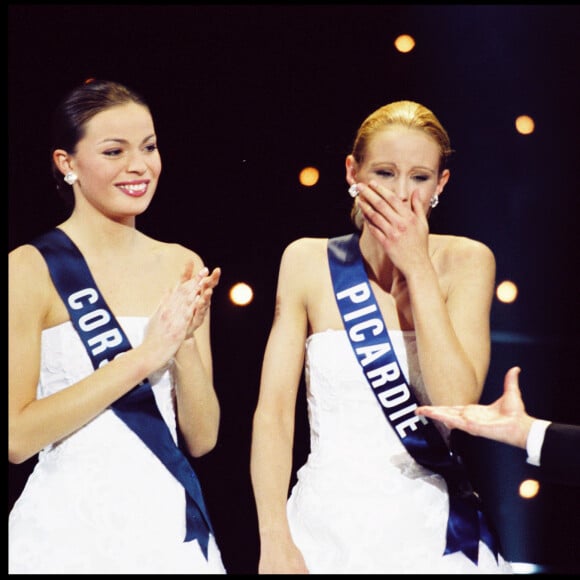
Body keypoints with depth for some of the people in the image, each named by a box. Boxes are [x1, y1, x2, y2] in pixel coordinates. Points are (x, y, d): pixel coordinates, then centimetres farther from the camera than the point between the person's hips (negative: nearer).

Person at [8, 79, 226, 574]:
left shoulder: (182, 267, 5)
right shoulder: (29, 270, -9)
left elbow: (202, 437, 3)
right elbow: (16, 437, -16)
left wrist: (184, 344, -14)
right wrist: (143, 355, -19)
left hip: (173, 522, 5)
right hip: (72, 529, -4)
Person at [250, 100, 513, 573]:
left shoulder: (466, 262, -4)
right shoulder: (308, 262, -3)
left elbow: (459, 403, -15)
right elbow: (273, 411, -6)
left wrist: (418, 268, -15)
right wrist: (274, 542, -15)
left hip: (433, 529, 0)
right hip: (329, 524, 0)